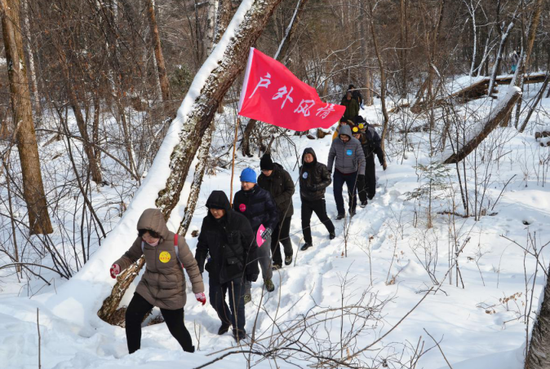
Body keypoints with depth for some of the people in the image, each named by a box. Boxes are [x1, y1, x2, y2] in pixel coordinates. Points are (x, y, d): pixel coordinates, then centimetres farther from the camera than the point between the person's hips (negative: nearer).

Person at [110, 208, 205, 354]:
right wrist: (119, 265, -19)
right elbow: (131, 256, 2)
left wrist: (199, 290, -9)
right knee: (131, 315, -13)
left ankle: (190, 352, 37)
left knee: (176, 327, 7)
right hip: (148, 287, 3)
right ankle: (133, 354, 5)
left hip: (172, 293, -3)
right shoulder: (142, 241, -15)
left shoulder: (176, 242, -25)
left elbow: (191, 266, -14)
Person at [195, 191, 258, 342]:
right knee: (215, 301, 15)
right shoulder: (207, 222, -3)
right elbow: (202, 246, 9)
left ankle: (239, 330, 23)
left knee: (236, 303, -2)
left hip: (236, 269, -5)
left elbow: (251, 247, -9)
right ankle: (226, 321, 45)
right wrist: (198, 266, 3)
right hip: (215, 269, 5)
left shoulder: (240, 221, -16)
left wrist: (252, 270, -8)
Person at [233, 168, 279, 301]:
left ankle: (268, 279, 43)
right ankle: (245, 293, 4)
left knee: (265, 261, 10)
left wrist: (269, 228, -21)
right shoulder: (238, 196, 2)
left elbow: (274, 213, -7)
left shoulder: (263, 195, -8)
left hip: (261, 234, -2)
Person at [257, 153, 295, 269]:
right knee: (273, 238, 3)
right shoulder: (261, 178, 0)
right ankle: (277, 262, 15)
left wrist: (277, 200, -22)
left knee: (283, 236, -5)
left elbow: (290, 190, -12)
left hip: (284, 210, -4)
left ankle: (288, 254, 26)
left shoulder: (283, 174, -14)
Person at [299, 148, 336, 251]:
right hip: (305, 199, 4)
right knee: (305, 221, 0)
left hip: (318, 199, -4)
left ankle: (332, 231, 41)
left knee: (323, 218, 12)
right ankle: (308, 241, 13)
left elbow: (328, 180, -11)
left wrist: (317, 187, -24)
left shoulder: (320, 167, -14)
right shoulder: (302, 169, 1)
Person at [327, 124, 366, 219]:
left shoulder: (356, 143, -20)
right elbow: (331, 155, 3)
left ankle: (352, 210, 35)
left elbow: (361, 158, -18)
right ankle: (341, 212, 13)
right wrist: (329, 169, 7)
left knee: (352, 193, 7)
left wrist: (361, 173, -25)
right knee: (337, 192, -5)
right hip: (338, 172, 2)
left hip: (352, 173, -2)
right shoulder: (336, 142, -13)